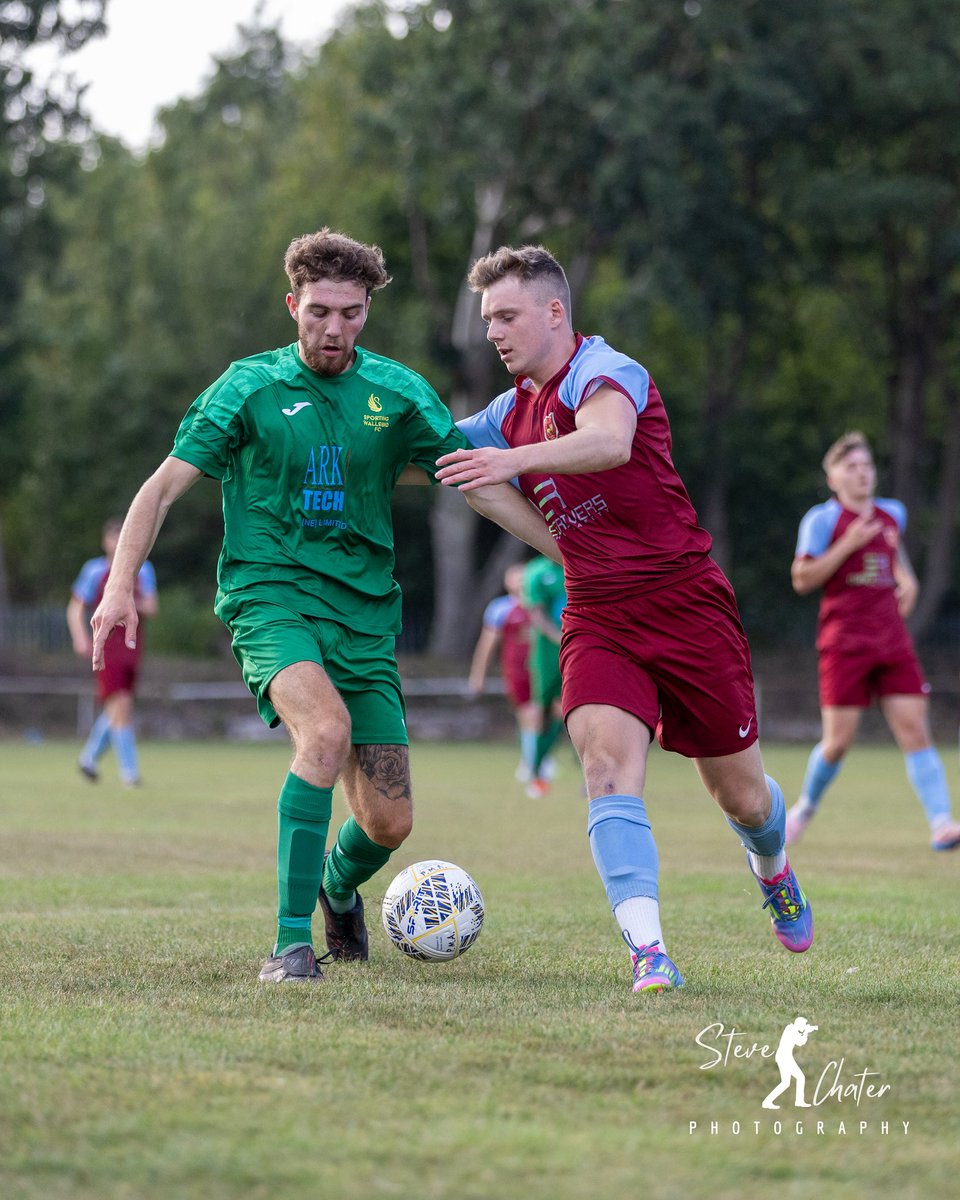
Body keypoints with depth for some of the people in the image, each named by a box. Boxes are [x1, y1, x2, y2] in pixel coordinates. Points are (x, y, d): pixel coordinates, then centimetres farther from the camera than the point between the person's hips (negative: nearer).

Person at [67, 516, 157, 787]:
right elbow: (75, 609, 0)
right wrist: (80, 639, -16)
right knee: (121, 705, -15)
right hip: (107, 650, -5)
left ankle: (89, 757, 33)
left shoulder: (143, 570, 10)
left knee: (114, 710, 12)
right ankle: (129, 772, -14)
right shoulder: (94, 570, -2)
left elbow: (152, 608, 5)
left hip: (132, 650, 5)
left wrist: (136, 604, -17)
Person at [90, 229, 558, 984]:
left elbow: (483, 488, 7)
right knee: (327, 727, -34)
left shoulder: (397, 394, 4)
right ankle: (291, 942, -27)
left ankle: (338, 887, 38)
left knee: (389, 824, 0)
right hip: (270, 592, -3)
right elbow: (166, 486, 0)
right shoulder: (250, 387, -1)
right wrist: (121, 585, -13)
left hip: (364, 611, 3)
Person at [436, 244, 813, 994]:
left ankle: (771, 868, 42)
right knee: (608, 765, -22)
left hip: (686, 605, -5)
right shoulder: (515, 410, 12)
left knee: (742, 797, 6)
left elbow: (609, 441, -37)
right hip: (597, 618, 5)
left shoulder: (604, 371, -13)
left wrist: (515, 459, -52)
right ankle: (650, 952, -30)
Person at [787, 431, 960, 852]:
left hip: (893, 642, 5)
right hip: (844, 642, -4)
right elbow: (802, 579, -9)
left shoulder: (893, 514, 15)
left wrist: (906, 578, 17)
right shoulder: (823, 519, -3)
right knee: (838, 740, -5)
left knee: (914, 729, -8)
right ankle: (805, 807, 21)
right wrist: (848, 544, -16)